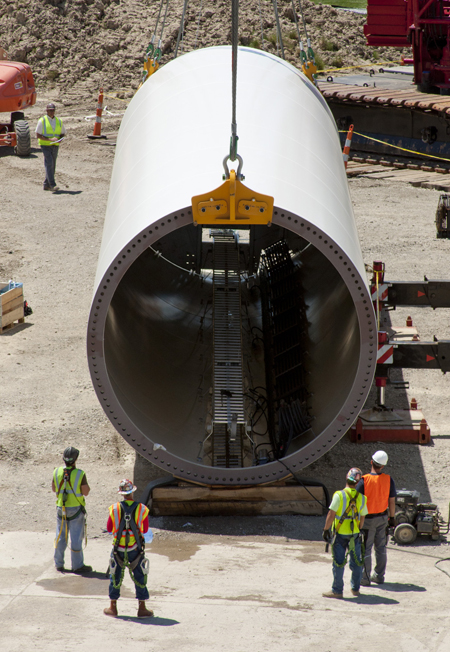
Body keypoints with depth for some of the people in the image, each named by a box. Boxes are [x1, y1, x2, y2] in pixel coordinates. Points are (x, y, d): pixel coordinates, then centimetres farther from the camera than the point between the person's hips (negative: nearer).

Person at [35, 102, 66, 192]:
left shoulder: (59, 121, 9)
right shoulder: (42, 121, -4)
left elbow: (63, 133, 16)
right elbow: (38, 135, -7)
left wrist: (59, 139, -8)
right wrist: (50, 139, -19)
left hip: (55, 146, 5)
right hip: (45, 145, -5)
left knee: (52, 166, 7)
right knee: (49, 164, -16)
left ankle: (46, 185, 17)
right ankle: (52, 185, -21)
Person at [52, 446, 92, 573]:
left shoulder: (57, 472, -4)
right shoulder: (80, 474, -17)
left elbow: (54, 489, 8)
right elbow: (86, 492, -11)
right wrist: (86, 484, 7)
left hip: (61, 509, 4)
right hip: (76, 509, -4)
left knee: (60, 537, 15)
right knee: (76, 538, 3)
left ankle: (59, 564, 21)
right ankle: (77, 565, 7)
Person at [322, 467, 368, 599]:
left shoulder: (339, 495, -15)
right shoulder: (361, 498, -1)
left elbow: (331, 515, -14)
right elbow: (362, 518, 7)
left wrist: (326, 529, -5)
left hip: (340, 534, -4)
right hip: (355, 534, 4)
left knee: (339, 563, 2)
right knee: (356, 561, 16)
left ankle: (337, 590, 6)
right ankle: (355, 588, 26)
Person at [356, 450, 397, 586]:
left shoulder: (364, 480, -19)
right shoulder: (388, 480, -8)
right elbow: (392, 501, 0)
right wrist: (392, 518, 11)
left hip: (367, 519, -4)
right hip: (383, 517, 4)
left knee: (365, 549, 4)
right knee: (381, 548, 15)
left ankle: (365, 578, 8)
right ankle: (379, 576, 23)